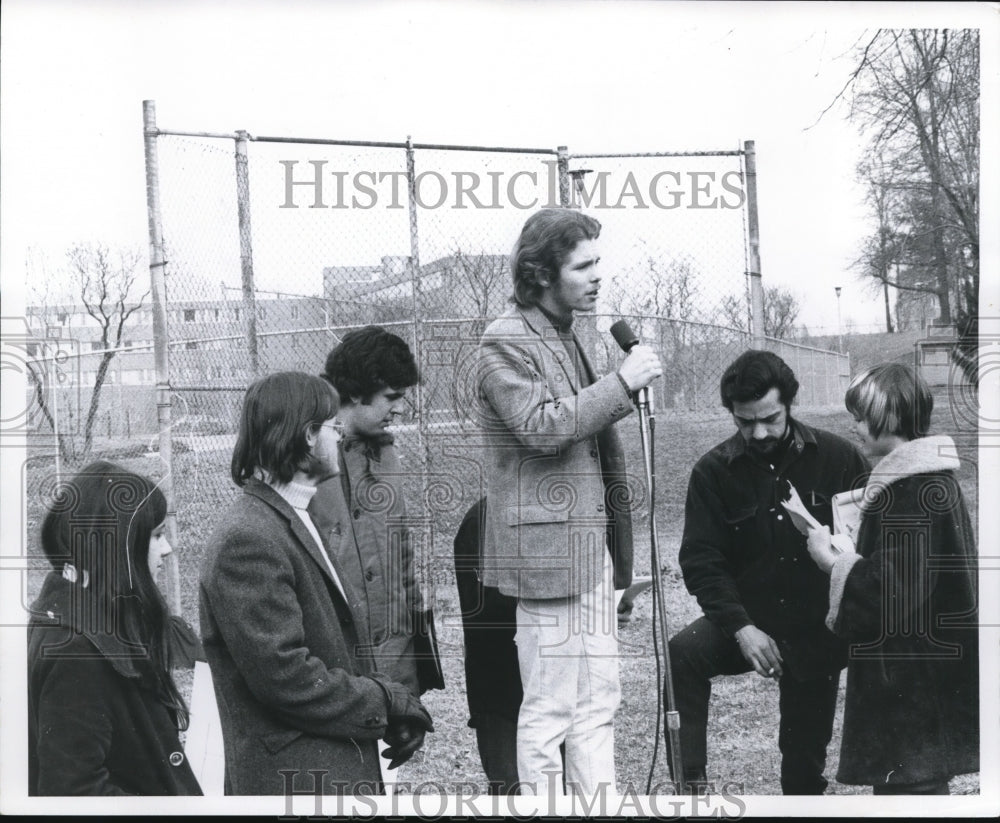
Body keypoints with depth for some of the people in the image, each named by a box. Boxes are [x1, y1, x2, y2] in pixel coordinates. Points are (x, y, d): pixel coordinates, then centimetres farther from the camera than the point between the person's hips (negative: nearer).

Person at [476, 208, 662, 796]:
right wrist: (622, 383, -19)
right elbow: (540, 426, -22)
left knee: (599, 700, 11)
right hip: (548, 546, -9)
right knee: (550, 708, -5)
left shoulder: (566, 336, 18)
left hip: (592, 546, 9)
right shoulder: (506, 342, -10)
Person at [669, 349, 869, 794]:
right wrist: (741, 627, -22)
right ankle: (688, 782, -21)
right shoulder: (713, 471, -6)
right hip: (747, 619, 0)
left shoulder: (838, 458, -7)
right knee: (682, 653, -29)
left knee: (805, 758, 7)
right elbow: (701, 560, -9)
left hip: (818, 629, 0)